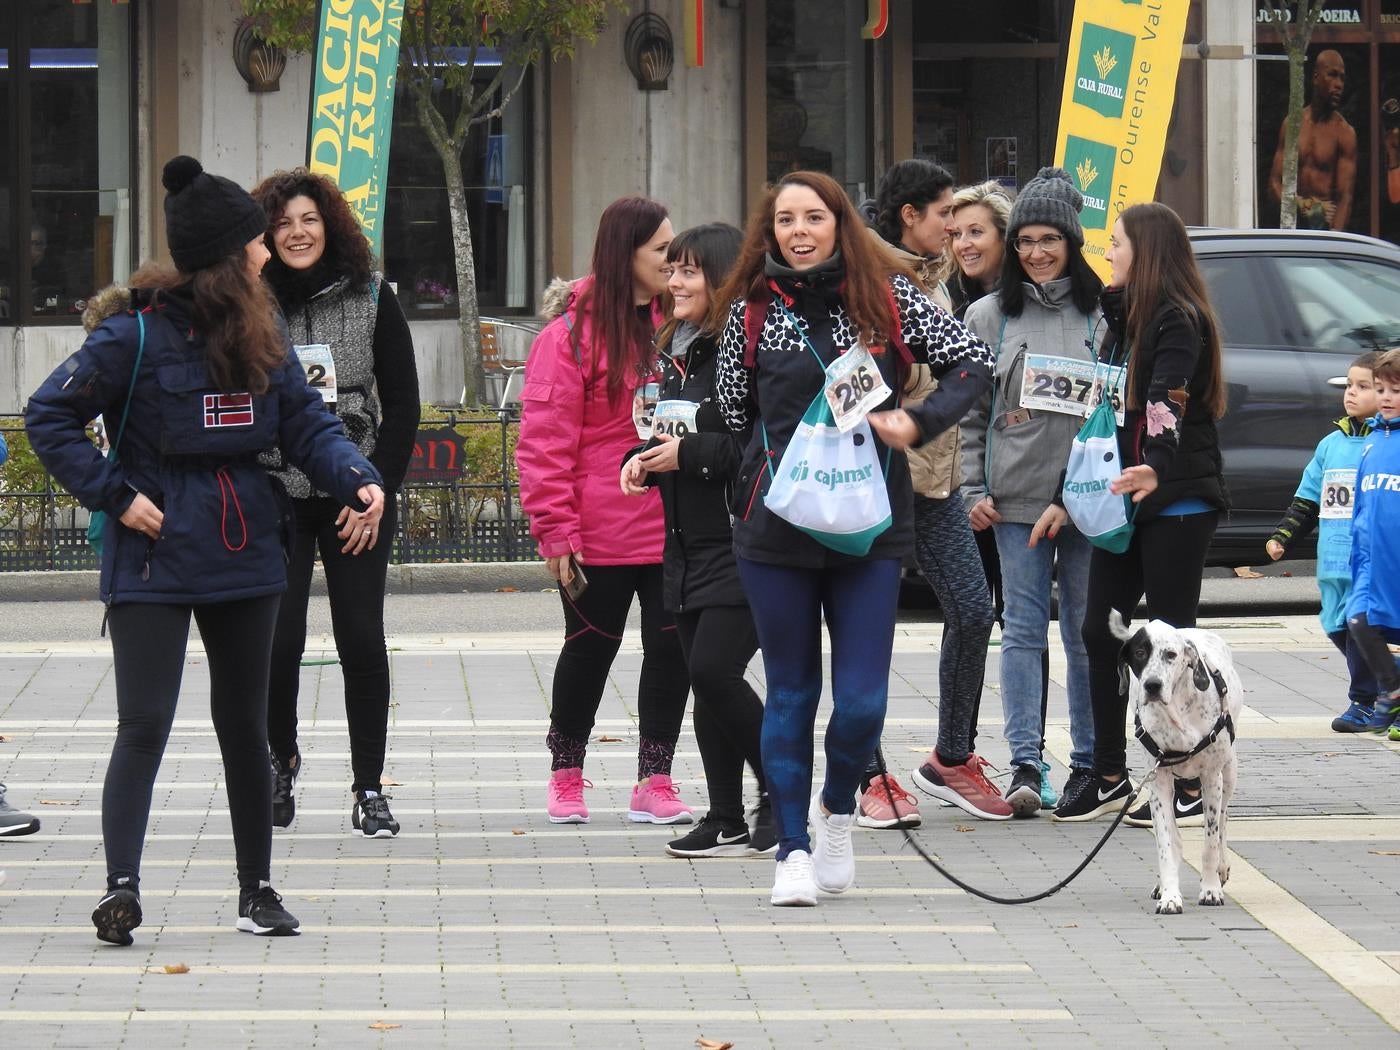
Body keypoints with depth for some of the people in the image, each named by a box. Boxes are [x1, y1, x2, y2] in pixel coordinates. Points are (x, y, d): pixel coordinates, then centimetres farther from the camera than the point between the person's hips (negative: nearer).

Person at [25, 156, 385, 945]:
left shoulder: (263, 334, 6)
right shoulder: (139, 334, -11)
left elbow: (306, 420, 5)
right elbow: (51, 417, -8)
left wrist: (358, 479, -14)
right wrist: (115, 495, -14)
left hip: (245, 555, 6)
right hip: (155, 561, -6)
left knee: (245, 725, 13)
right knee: (145, 725, -11)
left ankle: (258, 887, 22)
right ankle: (122, 886, -14)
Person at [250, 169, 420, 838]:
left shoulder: (371, 299, 3)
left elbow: (402, 404, 3)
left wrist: (376, 492, -5)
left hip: (357, 499, 0)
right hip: (273, 499, 0)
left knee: (362, 639, -3)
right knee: (277, 639, -5)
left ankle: (368, 788, 7)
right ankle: (281, 763, 20)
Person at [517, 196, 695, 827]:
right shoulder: (575, 333, -9)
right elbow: (545, 442, -11)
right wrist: (556, 531, -14)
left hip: (674, 531, 4)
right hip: (599, 537, -4)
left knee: (673, 649, 4)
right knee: (590, 650, 8)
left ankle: (655, 782, 14)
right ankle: (566, 776, 25)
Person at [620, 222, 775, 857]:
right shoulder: (676, 352, 15)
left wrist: (690, 454, -17)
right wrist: (643, 459, 6)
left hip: (741, 543, -9)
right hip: (687, 543, 9)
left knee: (713, 669, -15)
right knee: (705, 683, 8)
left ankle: (780, 791, 3)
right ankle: (728, 822, 14)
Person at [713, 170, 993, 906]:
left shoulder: (886, 295, 1)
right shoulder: (753, 307, 3)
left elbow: (972, 361, 1)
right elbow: (732, 411, 13)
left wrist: (918, 422, -10)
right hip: (775, 527, 1)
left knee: (862, 701, -5)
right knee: (791, 694, 6)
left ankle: (837, 808, 23)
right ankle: (793, 848, 16)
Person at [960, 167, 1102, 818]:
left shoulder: (1101, 314, 1)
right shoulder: (988, 316, 8)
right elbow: (970, 412, 11)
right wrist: (973, 490, 1)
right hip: (1015, 499, 1)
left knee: (1085, 631, 5)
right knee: (1023, 629, -2)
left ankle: (1088, 764, 14)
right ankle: (1025, 767, -4)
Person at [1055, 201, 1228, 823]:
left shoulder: (1180, 319, -13)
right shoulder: (1121, 315, 14)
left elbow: (1168, 404, -28)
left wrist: (1157, 468, -41)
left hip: (1177, 499, -8)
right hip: (1124, 498, 8)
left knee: (1171, 636, -4)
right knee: (1099, 630, 7)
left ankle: (1188, 788, 3)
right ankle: (1109, 776, 16)